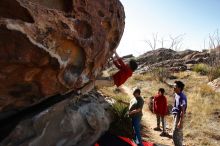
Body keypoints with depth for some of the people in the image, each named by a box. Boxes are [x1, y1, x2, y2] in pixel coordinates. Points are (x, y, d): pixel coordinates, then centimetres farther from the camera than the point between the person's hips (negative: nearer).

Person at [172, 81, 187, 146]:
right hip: (175, 115, 9)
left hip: (179, 116, -9)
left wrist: (181, 122, -24)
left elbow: (183, 110, -23)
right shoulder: (176, 95, 8)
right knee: (179, 135, 20)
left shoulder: (182, 97, -21)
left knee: (175, 135, -4)